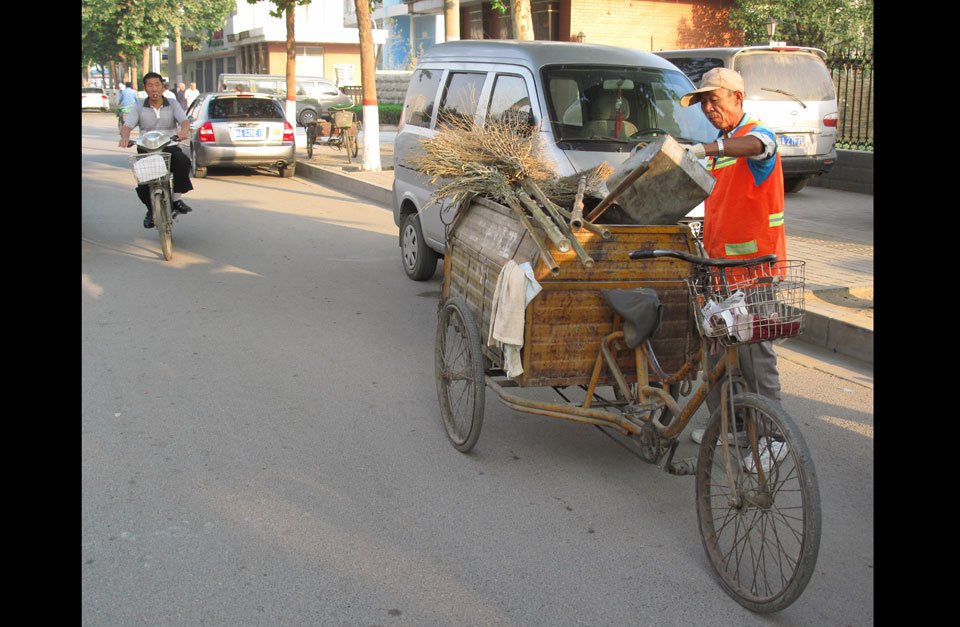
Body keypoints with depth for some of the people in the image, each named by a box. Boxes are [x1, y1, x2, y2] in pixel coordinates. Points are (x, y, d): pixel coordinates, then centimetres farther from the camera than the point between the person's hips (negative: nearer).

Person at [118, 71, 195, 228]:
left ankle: (176, 198, -19)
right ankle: (151, 209, 11)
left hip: (170, 147, 0)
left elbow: (185, 121, -8)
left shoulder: (172, 104, 8)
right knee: (142, 186, -20)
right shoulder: (139, 107, 8)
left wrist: (183, 131, -34)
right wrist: (125, 137, -29)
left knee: (183, 161, -35)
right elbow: (127, 126, -4)